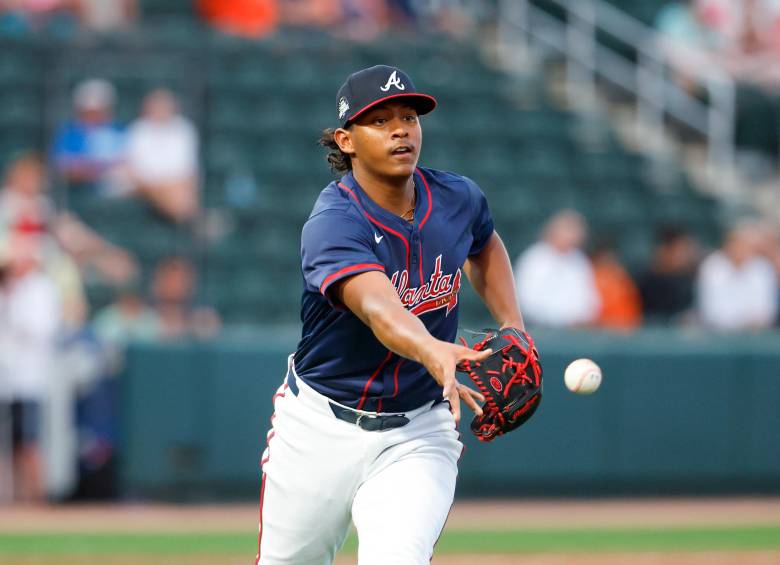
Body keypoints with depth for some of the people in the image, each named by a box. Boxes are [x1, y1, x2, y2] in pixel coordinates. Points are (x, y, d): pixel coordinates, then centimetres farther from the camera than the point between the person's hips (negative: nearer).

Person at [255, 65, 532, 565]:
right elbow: (377, 306, -43)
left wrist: (513, 329, 6)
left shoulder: (458, 199, -5)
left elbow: (485, 247, 21)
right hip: (321, 428, -2)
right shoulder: (334, 223, -23)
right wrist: (433, 352, -63)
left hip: (418, 434, 2)